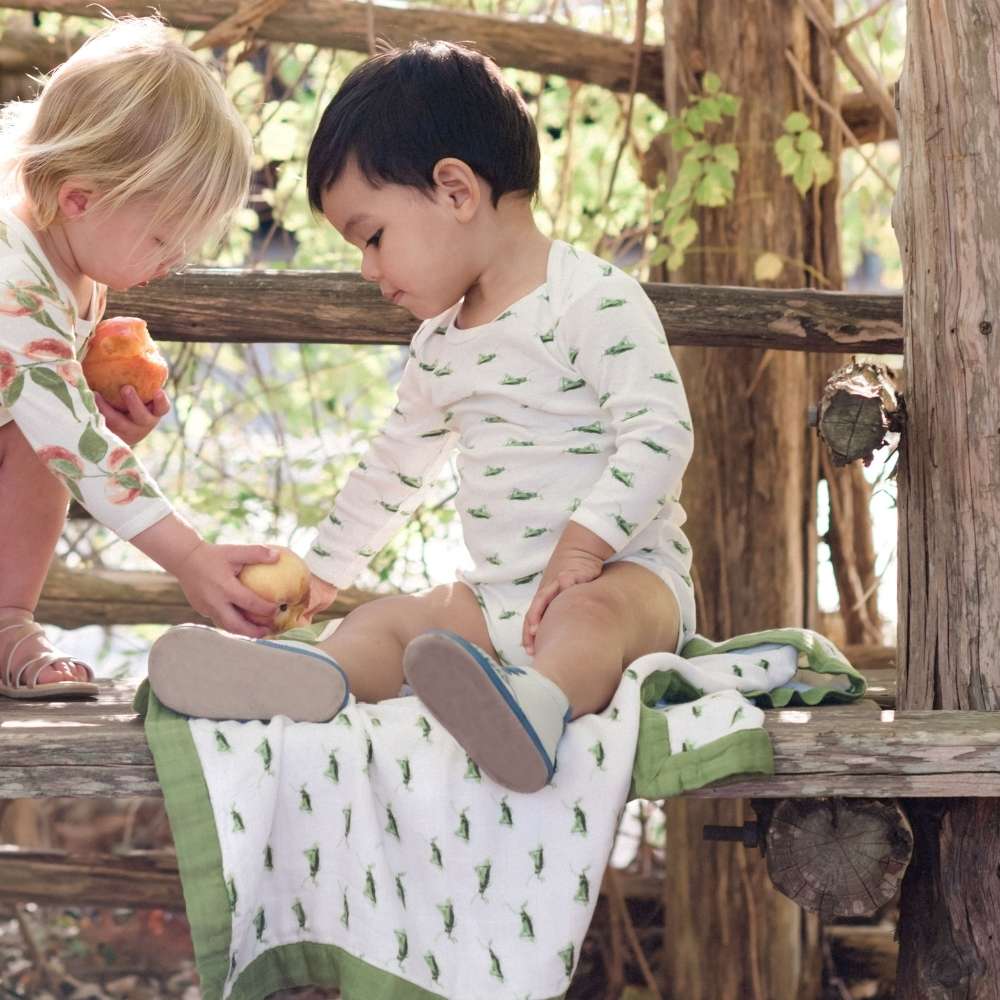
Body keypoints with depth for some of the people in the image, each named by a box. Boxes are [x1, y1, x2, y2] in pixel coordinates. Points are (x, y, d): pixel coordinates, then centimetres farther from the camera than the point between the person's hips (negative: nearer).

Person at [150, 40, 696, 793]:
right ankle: (309, 678, -43)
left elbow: (659, 434, -19)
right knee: (381, 622, -13)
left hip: (625, 572, -8)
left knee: (592, 613, -39)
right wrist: (324, 569, 33)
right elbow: (395, 466, 31)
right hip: (499, 596, 8)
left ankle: (540, 702, -70)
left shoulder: (594, 301, -10)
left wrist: (581, 548, -26)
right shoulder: (440, 345, 18)